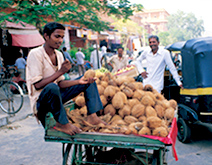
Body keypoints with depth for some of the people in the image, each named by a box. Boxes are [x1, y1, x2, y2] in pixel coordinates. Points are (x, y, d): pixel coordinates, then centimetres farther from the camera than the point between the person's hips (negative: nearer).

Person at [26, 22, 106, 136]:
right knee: (52, 87, -41)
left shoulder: (59, 55, 6)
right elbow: (37, 85, -22)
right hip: (40, 101, -7)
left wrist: (79, 81, -10)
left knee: (87, 80, 3)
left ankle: (92, 116, -8)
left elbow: (60, 83, 5)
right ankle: (62, 123, -19)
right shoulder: (35, 54, -16)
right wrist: (60, 72, -24)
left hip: (56, 96, 8)